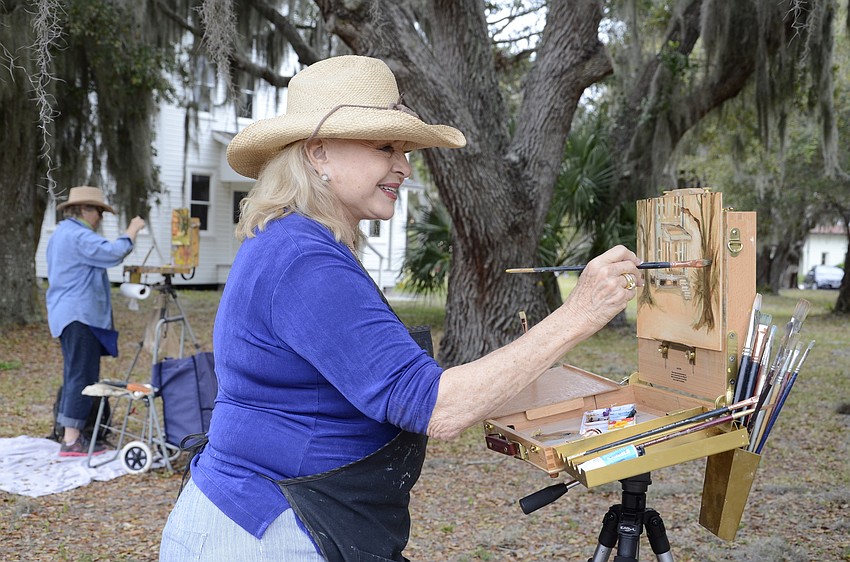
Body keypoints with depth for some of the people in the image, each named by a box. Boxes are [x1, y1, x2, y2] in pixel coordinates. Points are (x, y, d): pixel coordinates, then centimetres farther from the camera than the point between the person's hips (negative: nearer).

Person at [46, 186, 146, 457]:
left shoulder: (61, 233, 19)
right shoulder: (78, 235, -15)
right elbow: (114, 253, -25)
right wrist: (132, 230, -15)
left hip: (67, 313, 11)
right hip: (81, 314, -11)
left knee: (74, 374, 14)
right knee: (82, 375, -9)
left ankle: (70, 434, 18)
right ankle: (72, 440, -8)